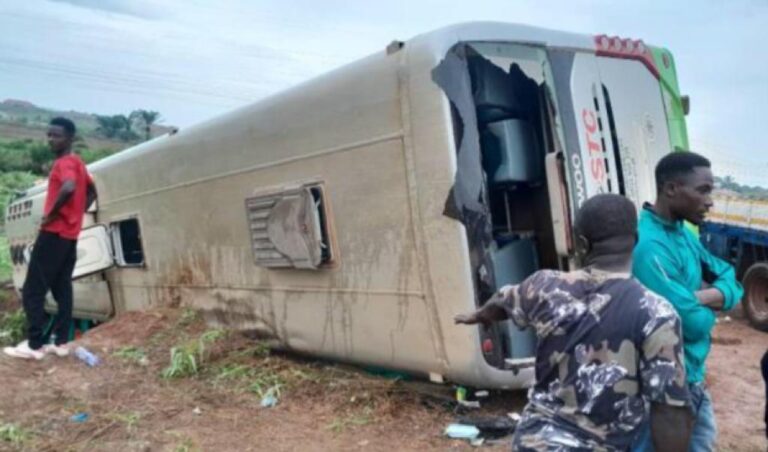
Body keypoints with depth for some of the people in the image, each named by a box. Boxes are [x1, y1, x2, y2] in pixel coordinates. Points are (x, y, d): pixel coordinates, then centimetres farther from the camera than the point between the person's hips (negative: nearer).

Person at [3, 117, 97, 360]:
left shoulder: (64, 162, -14)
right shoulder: (77, 162, 15)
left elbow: (69, 188, -35)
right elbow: (91, 192, 27)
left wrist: (51, 214, -22)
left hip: (54, 233, -9)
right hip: (70, 235, 10)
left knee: (32, 290, -3)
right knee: (62, 289, 11)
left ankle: (34, 345, -1)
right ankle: (61, 342, 13)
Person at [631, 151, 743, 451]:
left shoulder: (683, 233, 5)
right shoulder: (650, 246, -27)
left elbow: (731, 282, 6)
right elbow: (693, 323, -28)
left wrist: (699, 297, -16)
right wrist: (711, 302, -4)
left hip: (692, 377, 9)